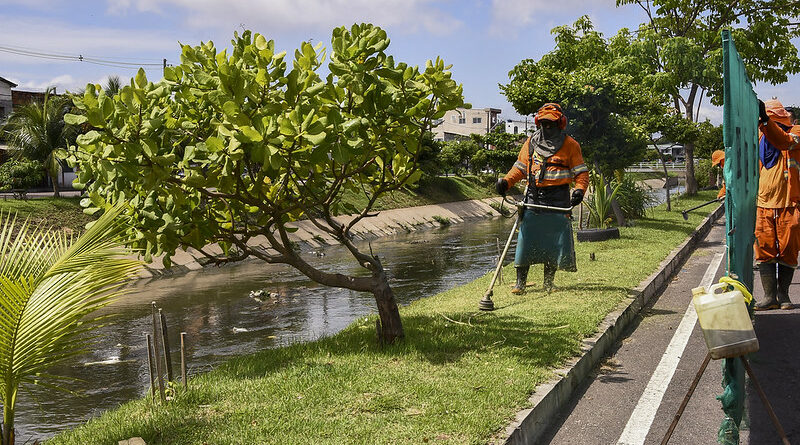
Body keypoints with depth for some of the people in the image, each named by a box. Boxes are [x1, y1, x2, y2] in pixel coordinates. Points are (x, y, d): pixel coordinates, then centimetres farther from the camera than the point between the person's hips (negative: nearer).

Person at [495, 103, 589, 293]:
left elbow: (581, 172, 2)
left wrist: (579, 190, -17)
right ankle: (520, 282, 4)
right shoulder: (531, 143, 12)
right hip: (533, 197, 2)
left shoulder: (570, 145, 3)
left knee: (555, 241, 0)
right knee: (526, 239, -3)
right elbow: (520, 168, 16)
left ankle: (548, 282, 13)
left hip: (558, 199, -2)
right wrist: (506, 181, -1)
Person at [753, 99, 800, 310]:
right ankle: (769, 296, 0)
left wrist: (765, 120, -41)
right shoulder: (761, 137, 12)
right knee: (764, 251, -2)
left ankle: (783, 294, 15)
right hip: (764, 205, 4)